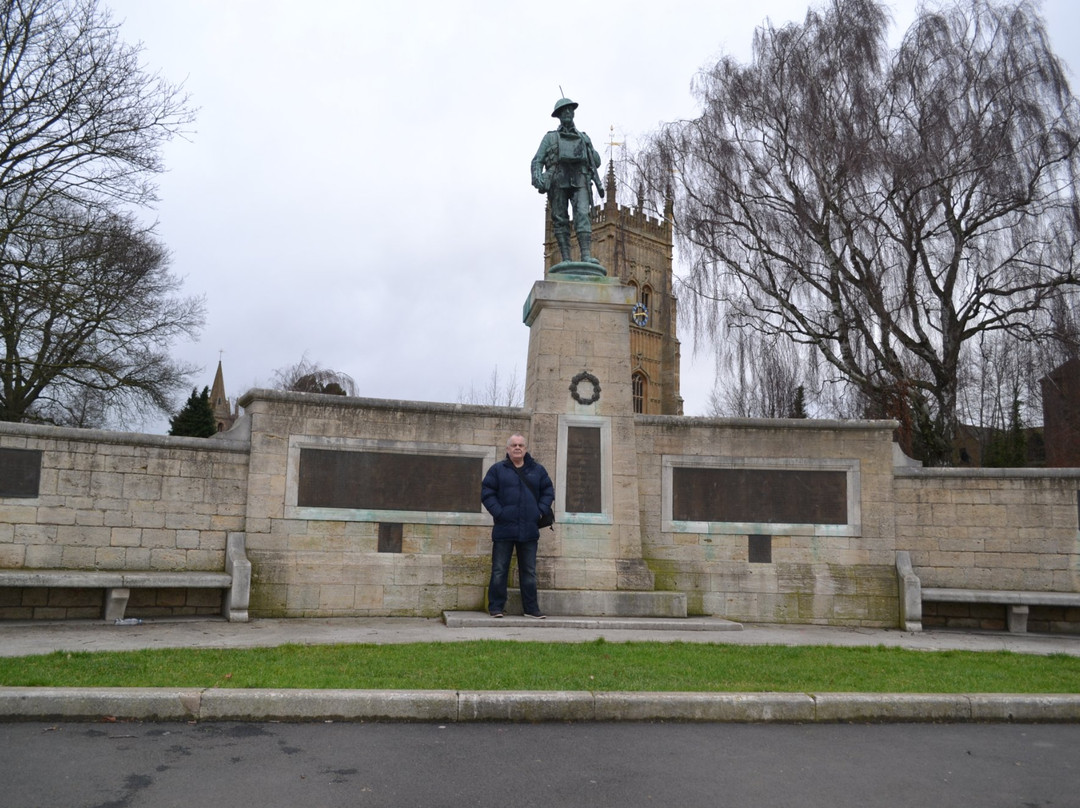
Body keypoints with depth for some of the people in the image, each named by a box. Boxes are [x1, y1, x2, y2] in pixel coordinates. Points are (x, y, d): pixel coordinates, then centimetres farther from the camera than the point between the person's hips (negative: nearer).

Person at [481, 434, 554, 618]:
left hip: (529, 530, 2)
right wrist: (498, 512, -12)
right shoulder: (497, 470, 3)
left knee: (529, 572, 8)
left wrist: (540, 511, -2)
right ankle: (496, 607, 9)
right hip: (504, 529, -2)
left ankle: (531, 608, 15)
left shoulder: (537, 470, 10)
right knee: (499, 571, 2)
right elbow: (486, 493, -1)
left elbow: (548, 491, 12)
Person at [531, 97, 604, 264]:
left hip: (579, 182, 1)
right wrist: (537, 179, -12)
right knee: (560, 220, -8)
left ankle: (586, 257, -32)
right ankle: (566, 260, -9)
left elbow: (596, 162, 32)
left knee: (582, 215, -19)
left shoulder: (584, 138, 27)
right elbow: (537, 161, 7)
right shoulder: (550, 138, 19)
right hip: (558, 181, 0)